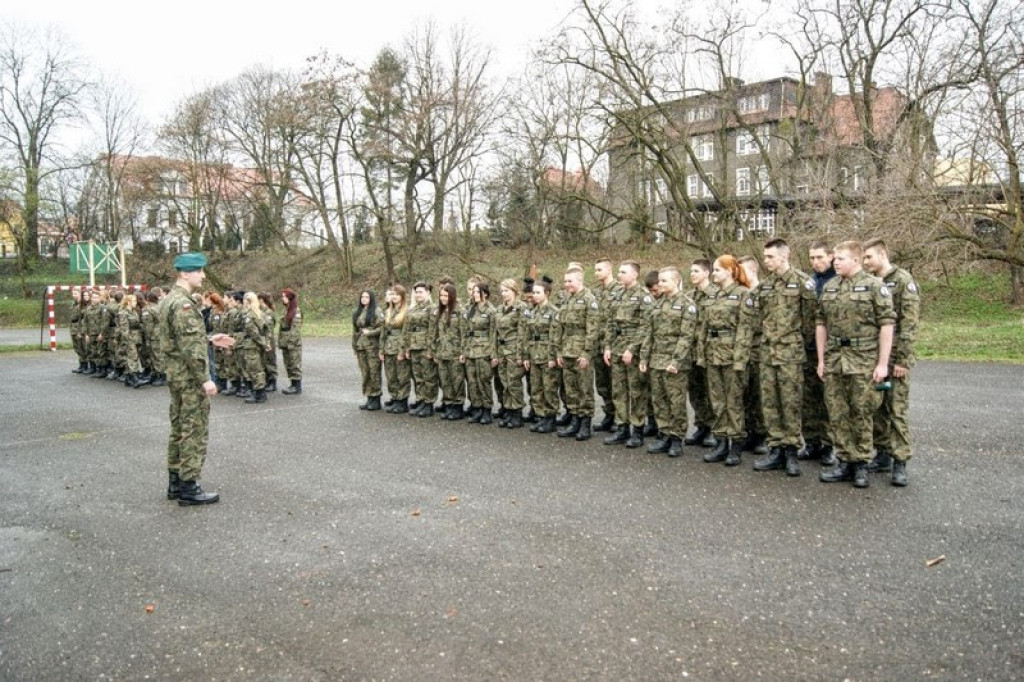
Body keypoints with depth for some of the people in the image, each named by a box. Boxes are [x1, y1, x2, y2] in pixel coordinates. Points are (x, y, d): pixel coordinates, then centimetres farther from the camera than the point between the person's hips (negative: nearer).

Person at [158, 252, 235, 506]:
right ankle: (188, 487, 2)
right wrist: (205, 379, -22)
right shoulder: (183, 303, -19)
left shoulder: (171, 299, 13)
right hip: (190, 377, -10)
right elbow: (190, 347, -24)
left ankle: (175, 482, 24)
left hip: (176, 374, 10)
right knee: (195, 431, -3)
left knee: (179, 428, 16)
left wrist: (210, 339, 14)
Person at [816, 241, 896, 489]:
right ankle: (845, 462, 18)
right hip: (834, 359, 5)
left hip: (864, 360, -5)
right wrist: (821, 359, 9)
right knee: (837, 413, 7)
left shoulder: (875, 286, -5)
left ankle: (861, 464, 14)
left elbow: (886, 325, -8)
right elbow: (821, 324, 13)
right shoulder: (829, 287, 10)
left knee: (862, 413, 3)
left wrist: (882, 363, -12)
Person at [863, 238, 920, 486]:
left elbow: (909, 324, -13)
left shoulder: (903, 281, -8)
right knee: (875, 407, 11)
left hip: (894, 357, -6)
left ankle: (900, 463, 2)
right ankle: (882, 454, 21)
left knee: (897, 410, -3)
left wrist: (902, 360, -17)